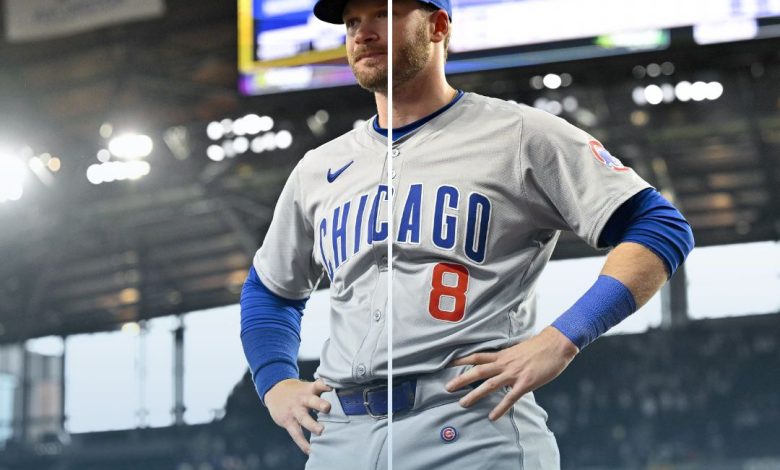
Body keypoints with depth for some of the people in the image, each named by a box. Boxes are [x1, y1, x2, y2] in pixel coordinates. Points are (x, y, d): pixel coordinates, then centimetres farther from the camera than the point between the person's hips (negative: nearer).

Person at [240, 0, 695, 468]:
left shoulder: (518, 134, 2)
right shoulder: (319, 169, 19)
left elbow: (661, 227, -4)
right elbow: (269, 291, 33)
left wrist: (562, 338, -15)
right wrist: (276, 384, 14)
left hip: (475, 430, -5)